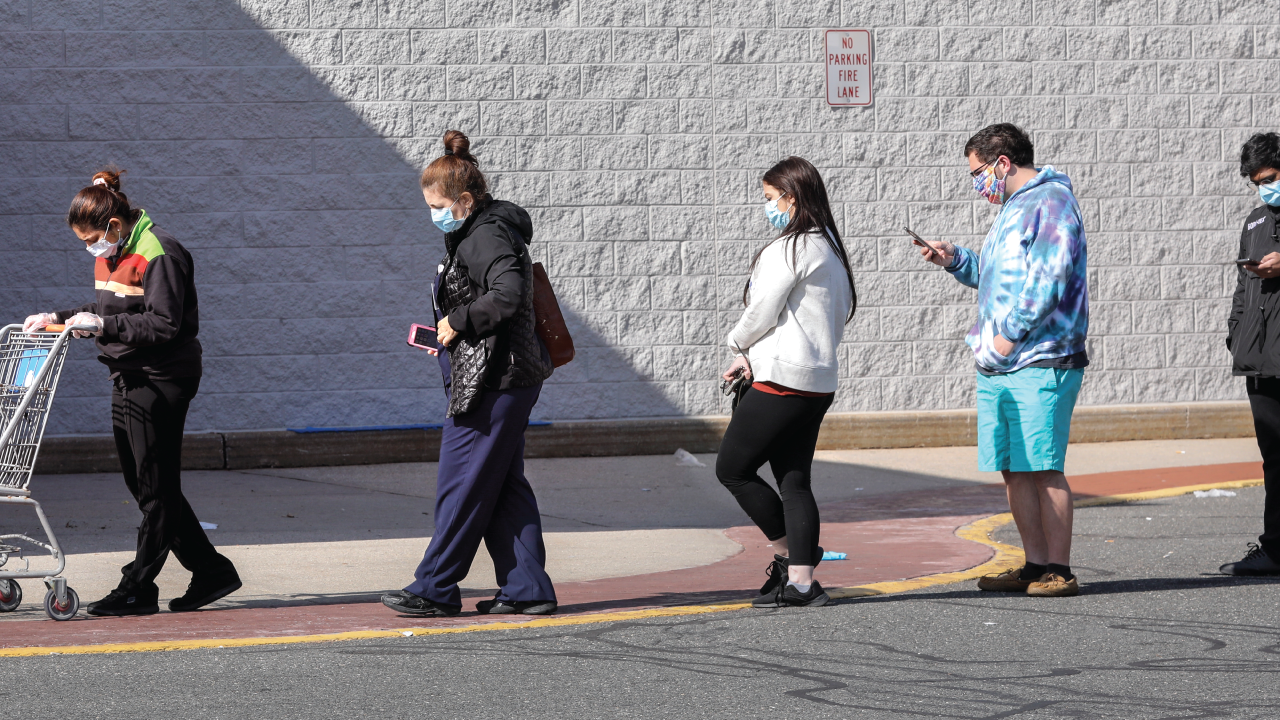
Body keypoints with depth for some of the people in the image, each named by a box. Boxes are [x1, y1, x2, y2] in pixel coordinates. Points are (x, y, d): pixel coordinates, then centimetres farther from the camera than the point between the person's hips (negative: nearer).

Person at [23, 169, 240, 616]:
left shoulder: (159, 253, -16)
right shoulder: (110, 253, 12)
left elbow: (164, 325, -21)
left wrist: (105, 325, -25)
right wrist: (60, 318, 9)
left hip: (162, 380, -10)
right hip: (129, 378, 10)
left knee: (155, 487, -2)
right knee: (143, 483, 10)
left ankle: (139, 588, 2)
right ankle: (211, 571, 17)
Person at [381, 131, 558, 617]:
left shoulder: (487, 236, -15)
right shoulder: (476, 233, 17)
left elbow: (508, 293, -30)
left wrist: (459, 320, -20)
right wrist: (451, 337, 10)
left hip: (492, 383, -11)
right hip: (509, 379, 11)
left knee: (461, 485, -4)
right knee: (503, 486, 10)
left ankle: (434, 589, 2)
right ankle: (527, 588, 11)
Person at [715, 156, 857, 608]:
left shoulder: (791, 248, -13)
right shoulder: (829, 248, 16)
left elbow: (763, 312, -14)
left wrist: (739, 344, 9)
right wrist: (753, 355, 11)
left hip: (783, 380, -9)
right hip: (819, 380, 9)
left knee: (732, 468, 1)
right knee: (793, 480, 8)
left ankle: (790, 553, 6)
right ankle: (800, 580, 4)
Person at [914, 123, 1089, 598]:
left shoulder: (1051, 202, -8)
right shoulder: (1012, 209, 23)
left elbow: (1048, 278, -17)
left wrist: (1010, 333, -18)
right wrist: (955, 260, 17)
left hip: (1040, 363, -9)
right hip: (998, 364, 9)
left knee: (1042, 467, -8)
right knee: (1013, 469, 8)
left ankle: (1059, 570, -4)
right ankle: (1036, 566, 13)